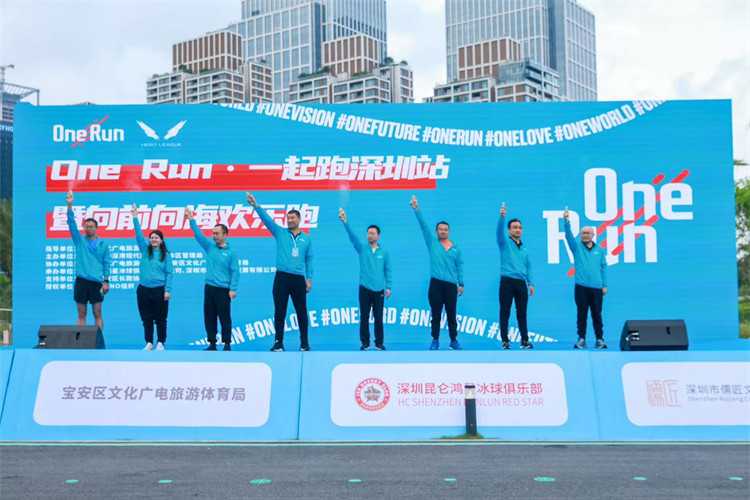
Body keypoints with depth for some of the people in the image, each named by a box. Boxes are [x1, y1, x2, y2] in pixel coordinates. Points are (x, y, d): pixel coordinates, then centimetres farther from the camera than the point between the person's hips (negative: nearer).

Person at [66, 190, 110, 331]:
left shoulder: (103, 244, 9)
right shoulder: (79, 240, 9)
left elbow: (107, 263, 8)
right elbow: (71, 224, -1)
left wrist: (106, 281, -1)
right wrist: (70, 205, -12)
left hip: (96, 282, -1)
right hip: (81, 281, 1)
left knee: (97, 313, 2)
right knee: (82, 314, 4)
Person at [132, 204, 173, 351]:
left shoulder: (166, 255, 1)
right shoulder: (145, 250, 8)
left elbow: (169, 273, -2)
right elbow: (139, 235, -2)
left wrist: (168, 290, -10)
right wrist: (135, 218, -12)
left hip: (159, 290, -3)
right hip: (143, 289, 3)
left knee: (160, 318, 2)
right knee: (146, 318, 7)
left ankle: (160, 343, 12)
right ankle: (149, 343, 16)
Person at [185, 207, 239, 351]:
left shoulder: (231, 252, -2)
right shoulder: (210, 246, 10)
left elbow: (235, 272, -6)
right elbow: (199, 235, 1)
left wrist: (233, 289, -14)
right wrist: (192, 220, -8)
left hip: (223, 289, -5)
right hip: (209, 288, 5)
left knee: (225, 317, -2)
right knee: (209, 317, 7)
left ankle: (227, 344, 7)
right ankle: (212, 343, 15)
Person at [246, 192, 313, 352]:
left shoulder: (307, 239, 12)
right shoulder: (280, 233, 8)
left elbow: (309, 259, 13)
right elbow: (266, 219, -4)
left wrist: (309, 279, 5)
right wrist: (256, 205, -17)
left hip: (298, 278, 1)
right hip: (281, 277, 0)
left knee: (301, 311, 4)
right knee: (279, 311, 0)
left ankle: (304, 343, 12)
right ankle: (278, 343, 6)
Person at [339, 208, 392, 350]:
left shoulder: (384, 252, 7)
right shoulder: (362, 249, 4)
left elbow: (388, 270, 9)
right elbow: (352, 236, -10)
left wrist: (388, 287, 2)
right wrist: (345, 222, -24)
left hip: (379, 290, 0)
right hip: (365, 289, 0)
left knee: (378, 318, 2)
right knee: (364, 317, 1)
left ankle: (379, 343, 12)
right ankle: (365, 343, 9)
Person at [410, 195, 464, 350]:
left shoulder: (456, 248, 11)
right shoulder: (432, 243, 7)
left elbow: (460, 267, 11)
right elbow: (423, 226, -1)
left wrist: (461, 283, 4)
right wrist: (416, 209, -9)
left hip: (451, 285, 1)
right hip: (436, 284, -1)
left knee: (451, 314, 4)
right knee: (436, 314, 2)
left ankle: (454, 341, 12)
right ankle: (435, 341, 9)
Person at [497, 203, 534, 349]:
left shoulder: (524, 248, 18)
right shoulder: (505, 242, 3)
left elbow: (528, 267, 19)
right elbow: (499, 231, -17)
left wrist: (531, 283, 9)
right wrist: (502, 217, -33)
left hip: (521, 283, 4)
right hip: (507, 281, -4)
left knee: (522, 312, 6)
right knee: (505, 312, -3)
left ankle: (525, 340, 11)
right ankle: (505, 341, 1)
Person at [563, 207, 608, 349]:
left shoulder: (600, 250, 11)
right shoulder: (577, 247, 7)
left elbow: (603, 267, 11)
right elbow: (568, 235, -9)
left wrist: (604, 285, 6)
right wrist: (566, 221, -25)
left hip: (597, 288, 1)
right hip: (581, 287, -1)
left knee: (597, 314, 2)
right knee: (581, 314, 1)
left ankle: (599, 339, 7)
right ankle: (581, 339, 5)